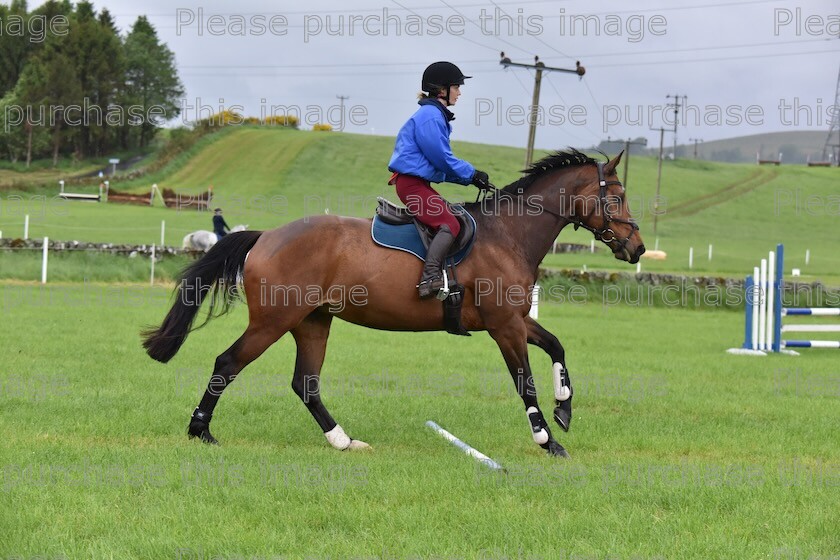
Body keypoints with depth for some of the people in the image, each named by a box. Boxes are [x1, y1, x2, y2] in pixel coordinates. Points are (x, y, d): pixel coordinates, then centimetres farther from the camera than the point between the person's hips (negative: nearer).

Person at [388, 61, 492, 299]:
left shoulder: (437, 116, 20)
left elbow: (442, 162, 22)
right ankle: (429, 277, -35)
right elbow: (442, 159, -16)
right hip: (412, 183, -11)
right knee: (449, 223, -24)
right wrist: (471, 174, -5)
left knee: (459, 215, 16)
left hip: (420, 183, 11)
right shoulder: (430, 116, -13)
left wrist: (471, 176, 12)